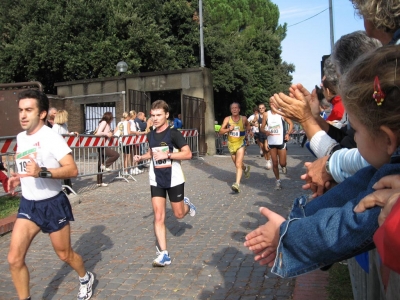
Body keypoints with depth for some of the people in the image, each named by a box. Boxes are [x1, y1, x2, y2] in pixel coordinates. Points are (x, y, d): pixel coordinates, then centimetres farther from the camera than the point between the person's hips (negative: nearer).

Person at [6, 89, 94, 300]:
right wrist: (18, 178, 5)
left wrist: (42, 172, -37)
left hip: (53, 204, -6)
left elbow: (72, 170, -25)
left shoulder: (51, 137, -17)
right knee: (14, 259, -2)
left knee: (65, 254, 12)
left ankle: (86, 278, 42)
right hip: (28, 204, 6)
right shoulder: (20, 138, 5)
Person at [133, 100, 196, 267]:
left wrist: (167, 155, -26)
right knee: (158, 217, -2)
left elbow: (188, 154, -19)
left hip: (174, 180, -4)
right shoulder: (150, 135, 3)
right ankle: (163, 254, 4)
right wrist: (142, 157, 1)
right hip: (156, 181, 4)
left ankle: (187, 204, 46)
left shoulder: (173, 133, -14)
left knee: (179, 214, 10)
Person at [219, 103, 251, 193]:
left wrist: (248, 130, 2)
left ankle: (237, 184, -24)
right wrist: (228, 129, -25)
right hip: (231, 144, 3)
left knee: (238, 164, -18)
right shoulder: (227, 119, -6)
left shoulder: (243, 119, -5)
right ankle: (246, 169, 53)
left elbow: (248, 125, 19)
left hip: (240, 144, -3)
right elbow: (220, 131, -11)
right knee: (237, 164, 20)